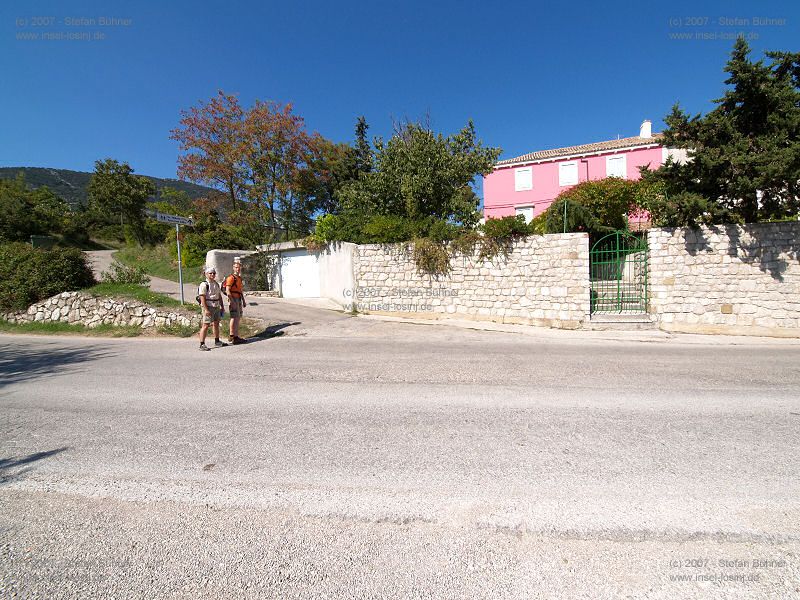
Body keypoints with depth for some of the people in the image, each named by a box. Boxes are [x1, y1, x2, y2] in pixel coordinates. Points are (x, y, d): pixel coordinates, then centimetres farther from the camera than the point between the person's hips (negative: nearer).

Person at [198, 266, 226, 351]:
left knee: (216, 324, 15)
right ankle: (202, 344, -5)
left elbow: (219, 296, 20)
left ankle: (217, 342, 28)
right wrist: (206, 309, -23)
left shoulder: (216, 284, 14)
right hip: (208, 307, -8)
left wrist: (221, 306, 15)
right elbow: (202, 298, -18)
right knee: (206, 325, -8)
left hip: (216, 307, 8)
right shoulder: (204, 285, -12)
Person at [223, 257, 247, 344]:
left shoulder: (239, 278, 17)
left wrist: (243, 301, 20)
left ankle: (236, 336, 16)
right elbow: (227, 290, -19)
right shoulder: (231, 278, -11)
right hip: (233, 300, -9)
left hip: (239, 300, 9)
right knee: (234, 318, -10)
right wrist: (232, 301, -24)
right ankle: (232, 336, -7)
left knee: (238, 318, 10)